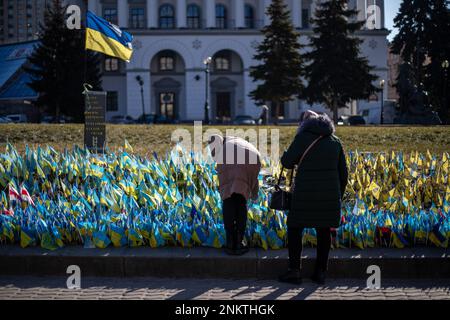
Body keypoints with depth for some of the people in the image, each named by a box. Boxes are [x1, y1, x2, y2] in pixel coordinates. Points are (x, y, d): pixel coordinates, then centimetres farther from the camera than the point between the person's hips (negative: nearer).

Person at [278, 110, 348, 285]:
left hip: (306, 194, -4)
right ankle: (320, 272, 12)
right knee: (324, 231, 11)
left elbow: (287, 162, -6)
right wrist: (338, 196, 21)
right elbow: (343, 173, 13)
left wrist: (288, 153, 16)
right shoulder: (335, 141, 12)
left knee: (295, 229, 7)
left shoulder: (303, 137, -3)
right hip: (329, 195, 4)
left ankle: (294, 271, 5)